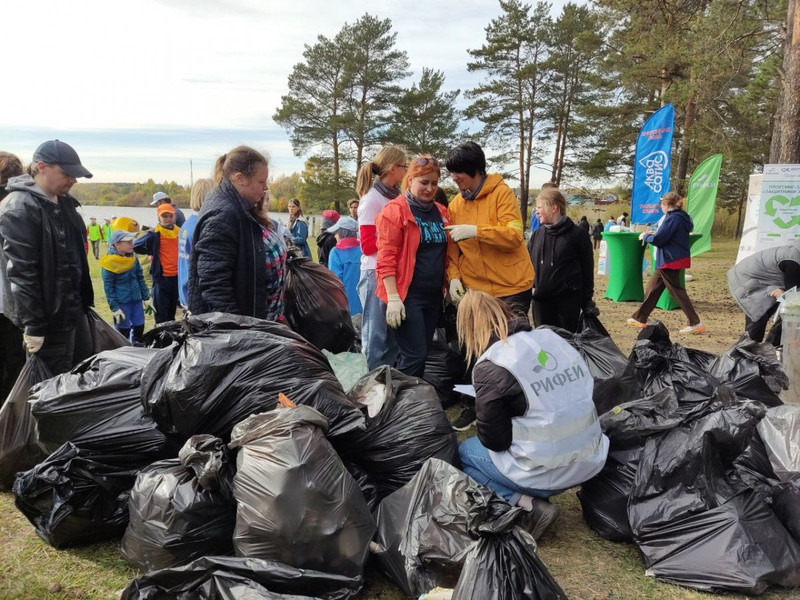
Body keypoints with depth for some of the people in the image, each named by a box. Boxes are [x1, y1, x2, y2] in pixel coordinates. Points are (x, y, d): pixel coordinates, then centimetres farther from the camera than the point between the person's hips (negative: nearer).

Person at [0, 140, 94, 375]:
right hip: (49, 316, -9)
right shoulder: (20, 208, -19)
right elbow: (21, 272, -23)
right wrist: (33, 326, -23)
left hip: (75, 308, 9)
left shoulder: (64, 202, 10)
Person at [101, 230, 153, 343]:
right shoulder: (109, 262, -14)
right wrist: (114, 308, -13)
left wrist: (146, 298, 11)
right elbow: (108, 288, -12)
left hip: (136, 300, 6)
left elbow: (140, 278, 12)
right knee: (123, 332, 4)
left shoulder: (132, 257, 3)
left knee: (139, 327, 11)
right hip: (121, 303, -6)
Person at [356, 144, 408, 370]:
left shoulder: (397, 197, 11)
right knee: (377, 335, 0)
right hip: (376, 275, -7)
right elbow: (368, 246, -12)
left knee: (394, 334, 13)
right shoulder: (372, 199, -9)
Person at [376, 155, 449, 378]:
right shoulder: (395, 210, -9)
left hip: (434, 295, 7)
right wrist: (393, 298, -19)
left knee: (421, 354, 12)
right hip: (406, 296, -7)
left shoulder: (441, 213, 12)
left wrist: (446, 286, 16)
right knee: (414, 356, -9)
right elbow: (386, 259, -14)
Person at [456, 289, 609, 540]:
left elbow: (493, 440, -9)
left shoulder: (491, 366, -14)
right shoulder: (551, 337, 5)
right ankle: (534, 500, 14)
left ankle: (528, 506, 0)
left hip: (546, 474, -7)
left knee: (464, 452, 17)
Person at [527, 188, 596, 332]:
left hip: (568, 300, -4)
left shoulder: (576, 234, -4)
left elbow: (587, 268, 0)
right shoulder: (537, 236, 8)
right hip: (541, 300, 4)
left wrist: (587, 300, 0)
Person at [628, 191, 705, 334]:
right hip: (674, 259, 10)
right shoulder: (682, 217, 12)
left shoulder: (672, 218, -18)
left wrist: (645, 236, -2)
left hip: (670, 260, -10)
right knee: (652, 289, 14)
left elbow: (658, 239, -20)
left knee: (676, 290, -5)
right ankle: (640, 318, 22)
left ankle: (695, 323, -3)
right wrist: (654, 234, 15)